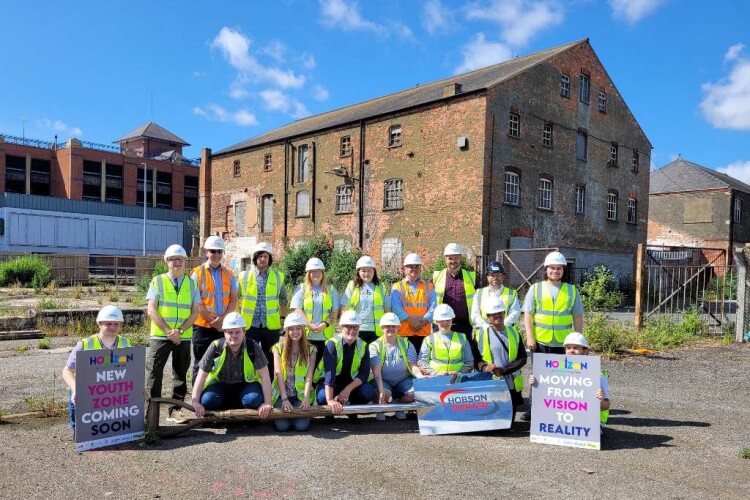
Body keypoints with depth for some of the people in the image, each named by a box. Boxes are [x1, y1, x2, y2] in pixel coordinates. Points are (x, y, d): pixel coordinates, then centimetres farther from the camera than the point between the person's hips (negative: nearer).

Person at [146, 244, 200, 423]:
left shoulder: (192, 284, 8)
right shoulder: (157, 282, 3)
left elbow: (195, 312, 3)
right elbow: (151, 310, -4)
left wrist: (180, 330, -11)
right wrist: (168, 331, -12)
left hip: (184, 337, 2)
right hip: (159, 335, -2)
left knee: (180, 374, 7)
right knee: (154, 373, -4)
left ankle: (174, 411, 17)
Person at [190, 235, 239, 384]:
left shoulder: (229, 274, 9)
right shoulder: (197, 273, -3)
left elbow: (233, 300, 4)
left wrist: (223, 319, -11)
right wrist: (213, 321, -14)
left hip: (224, 327, 4)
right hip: (203, 326, -3)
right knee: (200, 364, 5)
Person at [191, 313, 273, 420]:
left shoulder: (253, 348, -20)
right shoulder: (215, 347, -17)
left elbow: (265, 376, -20)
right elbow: (202, 375, -14)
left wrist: (267, 403, -27)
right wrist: (195, 401, -23)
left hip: (246, 384, -1)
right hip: (220, 384, 1)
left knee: (254, 400, -32)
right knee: (206, 401, -28)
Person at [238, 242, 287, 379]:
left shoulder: (278, 277, 5)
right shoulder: (244, 276, 2)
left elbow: (282, 300, 13)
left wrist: (283, 318, 7)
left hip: (271, 326, 1)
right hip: (249, 325, -1)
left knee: (270, 361, 10)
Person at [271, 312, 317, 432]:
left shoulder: (310, 350, 0)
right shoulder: (279, 348, -1)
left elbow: (309, 377, -5)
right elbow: (279, 374, -8)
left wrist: (305, 399, -18)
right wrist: (284, 399, -17)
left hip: (301, 394, 0)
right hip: (282, 393, 0)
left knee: (301, 425, -20)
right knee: (281, 426, -19)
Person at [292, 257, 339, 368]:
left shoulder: (331, 289, 10)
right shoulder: (302, 288, 6)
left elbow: (335, 310, 5)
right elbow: (297, 309, -2)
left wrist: (325, 324, -11)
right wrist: (310, 325, -13)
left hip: (325, 335, 1)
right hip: (306, 334, -1)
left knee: (319, 362, 4)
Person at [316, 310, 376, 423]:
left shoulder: (362, 346, -7)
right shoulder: (333, 344, -21)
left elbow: (364, 373, -13)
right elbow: (329, 373, -32)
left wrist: (348, 389, -30)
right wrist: (330, 400, -43)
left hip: (351, 382, 3)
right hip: (330, 383, -3)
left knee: (369, 392, -25)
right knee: (323, 397, -35)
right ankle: (329, 411, 3)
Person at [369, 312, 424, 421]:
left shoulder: (406, 344, 2)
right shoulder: (375, 346, -6)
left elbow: (413, 366, -5)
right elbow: (377, 372, -16)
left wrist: (421, 377, -27)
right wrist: (381, 390, -31)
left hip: (403, 380, 3)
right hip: (384, 381, -3)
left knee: (415, 393, -25)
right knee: (383, 395, -34)